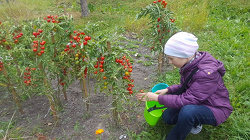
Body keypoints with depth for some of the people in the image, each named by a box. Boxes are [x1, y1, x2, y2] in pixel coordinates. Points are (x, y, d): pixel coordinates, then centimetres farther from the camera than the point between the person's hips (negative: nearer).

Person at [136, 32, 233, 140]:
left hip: (216, 109, -7)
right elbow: (186, 87, 6)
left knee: (188, 111, -37)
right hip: (197, 102, 8)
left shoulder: (206, 73, -35)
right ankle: (195, 122, 17)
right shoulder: (190, 64, -10)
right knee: (167, 117, -1)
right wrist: (167, 90, -9)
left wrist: (157, 98, -26)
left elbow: (186, 100, -34)